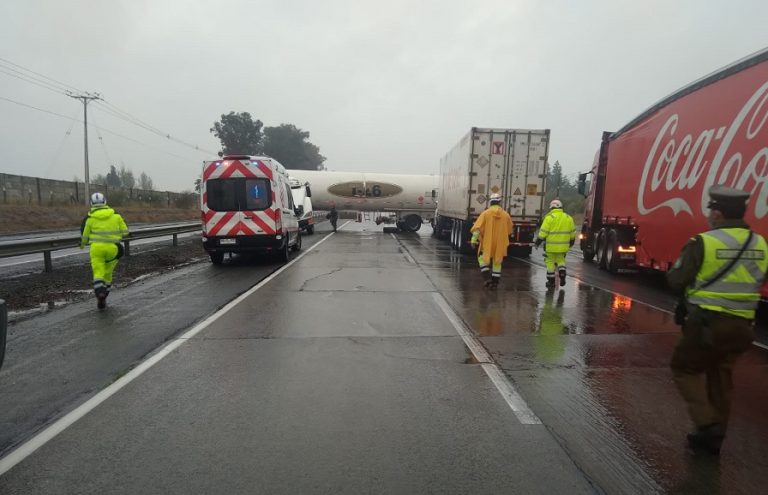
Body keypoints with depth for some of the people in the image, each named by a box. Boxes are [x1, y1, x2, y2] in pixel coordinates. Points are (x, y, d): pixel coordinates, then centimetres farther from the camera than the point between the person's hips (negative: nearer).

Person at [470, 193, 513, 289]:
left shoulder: (486, 213, -8)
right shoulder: (506, 215, -1)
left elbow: (477, 227, -13)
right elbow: (509, 230, 11)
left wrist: (473, 239, -12)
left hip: (487, 242, -2)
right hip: (500, 243, 2)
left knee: (483, 259, 13)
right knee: (497, 262, 14)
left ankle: (487, 278, -2)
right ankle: (495, 282, 18)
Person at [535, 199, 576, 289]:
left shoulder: (549, 217, -9)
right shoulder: (568, 217, 6)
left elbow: (543, 232, -12)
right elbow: (573, 232, 13)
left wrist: (538, 242, -2)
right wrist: (571, 242, 27)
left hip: (551, 245, -4)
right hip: (563, 245, 4)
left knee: (550, 262, 7)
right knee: (560, 260, 23)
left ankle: (551, 282, 10)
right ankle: (562, 274, 4)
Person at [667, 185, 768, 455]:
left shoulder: (703, 243, -16)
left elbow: (675, 281, -12)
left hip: (706, 323, -6)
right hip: (740, 325, 6)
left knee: (684, 369, 13)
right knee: (720, 377, 19)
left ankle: (707, 425, 4)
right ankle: (714, 436, 29)